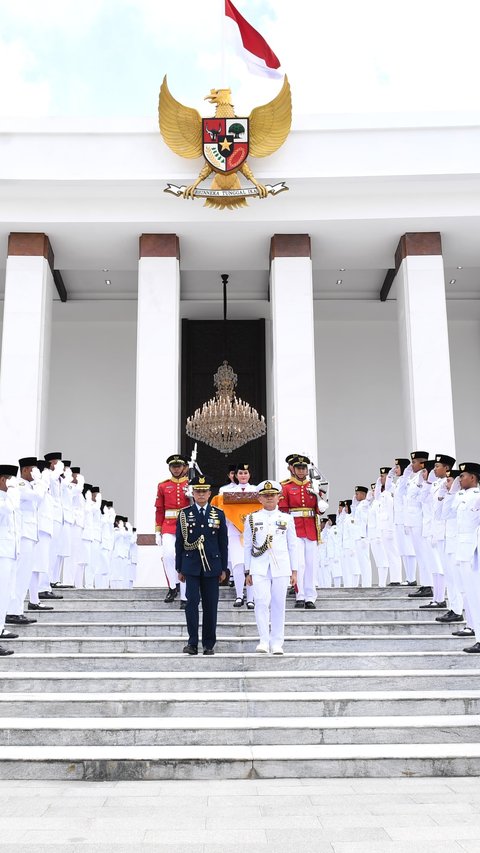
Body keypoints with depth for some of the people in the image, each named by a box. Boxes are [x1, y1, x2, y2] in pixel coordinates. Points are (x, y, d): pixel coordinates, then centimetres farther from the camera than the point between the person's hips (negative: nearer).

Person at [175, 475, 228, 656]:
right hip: (191, 566, -1)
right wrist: (179, 568, 2)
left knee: (210, 605, 4)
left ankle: (209, 644, 13)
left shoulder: (218, 514, 6)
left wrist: (223, 568, 5)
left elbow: (223, 543, 8)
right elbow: (179, 542, 5)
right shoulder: (184, 514, 4)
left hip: (211, 567, 1)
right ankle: (192, 642, -3)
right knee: (192, 602, -10)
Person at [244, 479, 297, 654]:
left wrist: (294, 571, 7)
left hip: (281, 567, 1)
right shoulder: (252, 519, 7)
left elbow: (293, 546, 10)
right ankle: (264, 641, -9)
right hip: (259, 567, -1)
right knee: (262, 601, -13)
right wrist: (248, 571, 6)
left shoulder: (287, 519, 8)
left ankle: (277, 643, 10)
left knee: (278, 604, 3)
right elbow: (248, 546, 9)